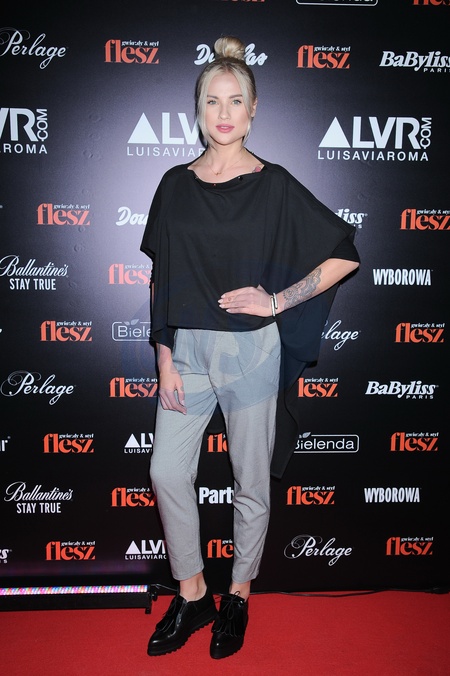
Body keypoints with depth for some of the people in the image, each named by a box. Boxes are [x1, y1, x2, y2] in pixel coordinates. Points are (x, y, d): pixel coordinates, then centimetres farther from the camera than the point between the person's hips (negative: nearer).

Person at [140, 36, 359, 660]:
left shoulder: (274, 185, -4)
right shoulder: (176, 185, 5)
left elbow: (345, 253, -3)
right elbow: (163, 279, 5)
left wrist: (278, 301, -11)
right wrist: (165, 358, 1)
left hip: (250, 350, -3)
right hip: (188, 349, 4)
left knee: (251, 481, 9)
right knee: (167, 473, 5)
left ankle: (238, 596, 32)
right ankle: (192, 596, 26)